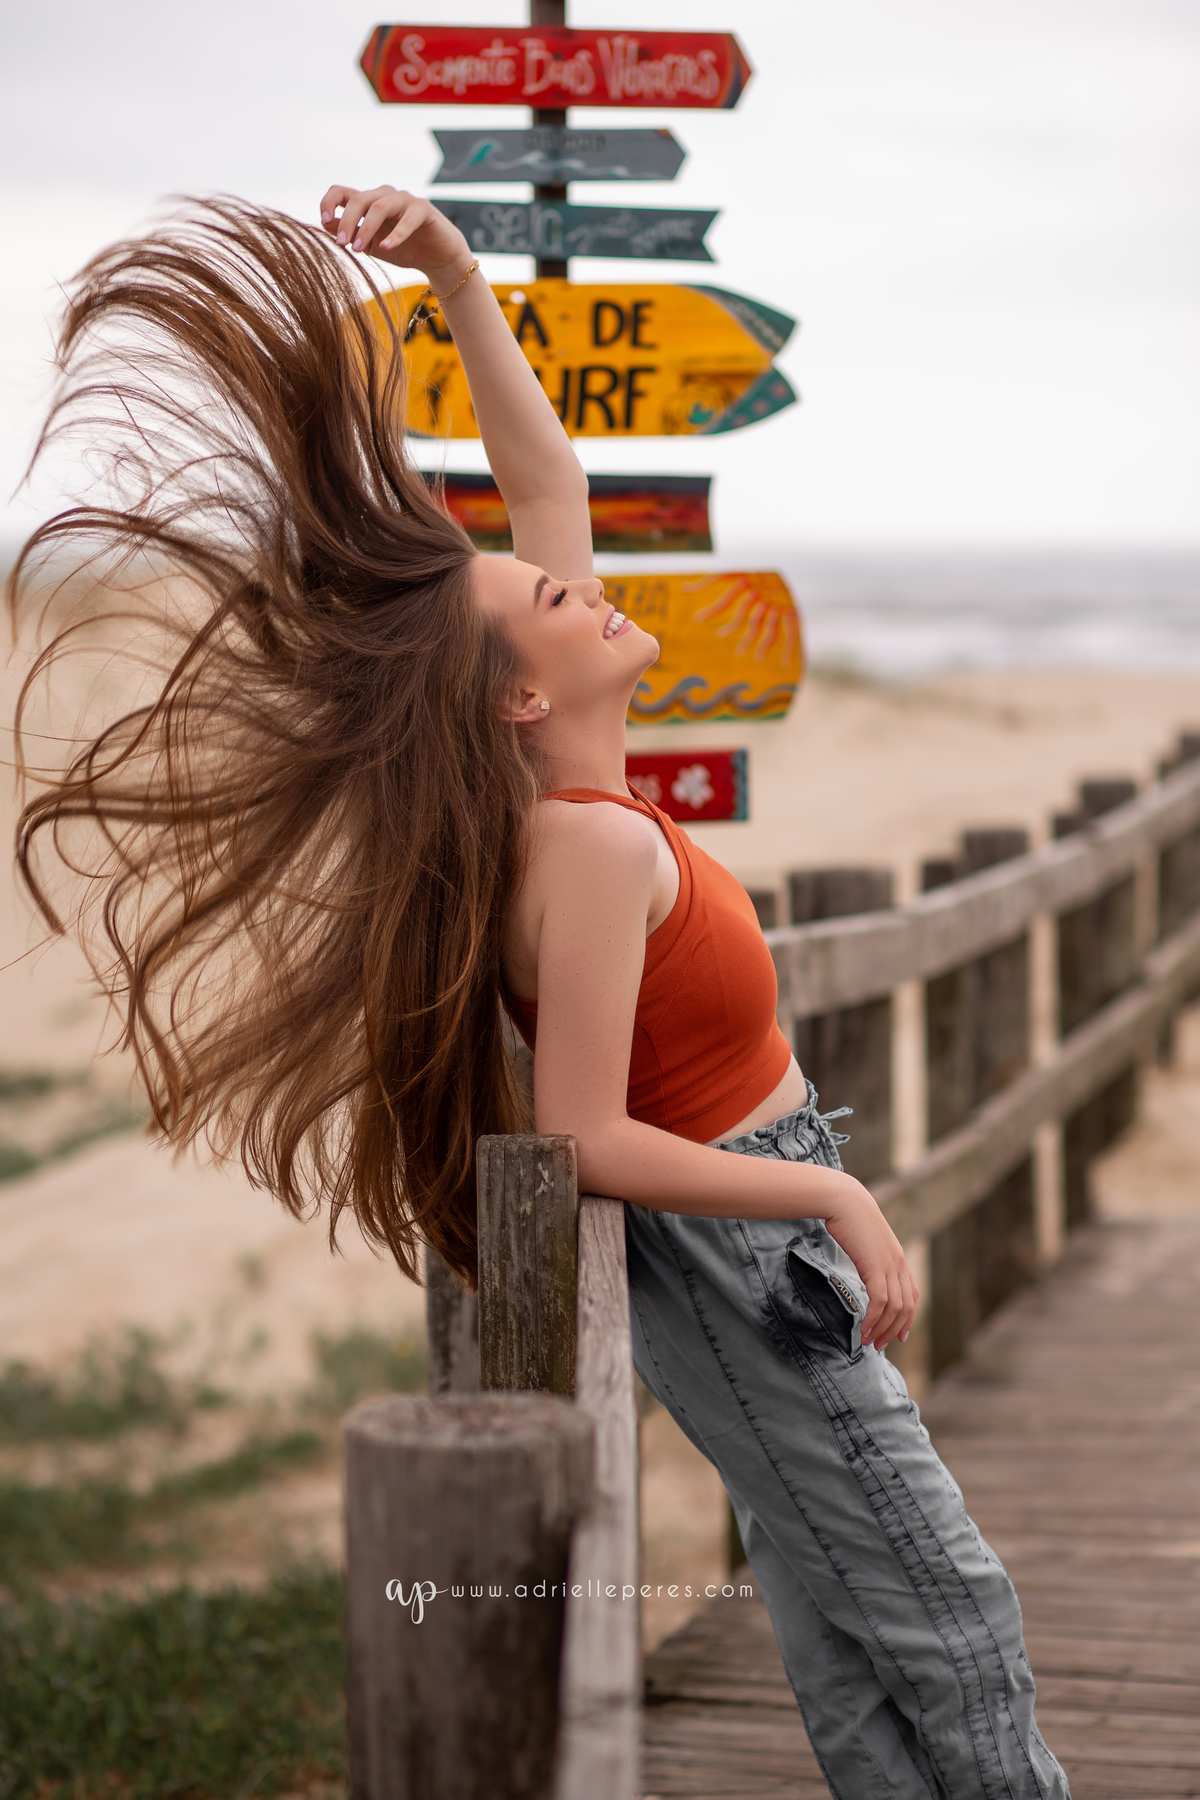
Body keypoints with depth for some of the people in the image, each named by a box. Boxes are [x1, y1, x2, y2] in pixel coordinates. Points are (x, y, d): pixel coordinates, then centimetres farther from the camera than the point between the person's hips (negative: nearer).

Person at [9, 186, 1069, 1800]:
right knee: (939, 1609, 0)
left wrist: (457, 278, -1)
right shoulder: (597, 850, -26)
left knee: (828, 1595, 16)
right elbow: (588, 1141, -27)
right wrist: (835, 1195, -23)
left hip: (753, 1233, 9)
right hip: (724, 1246, -9)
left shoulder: (571, 800, -1)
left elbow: (547, 476, 5)